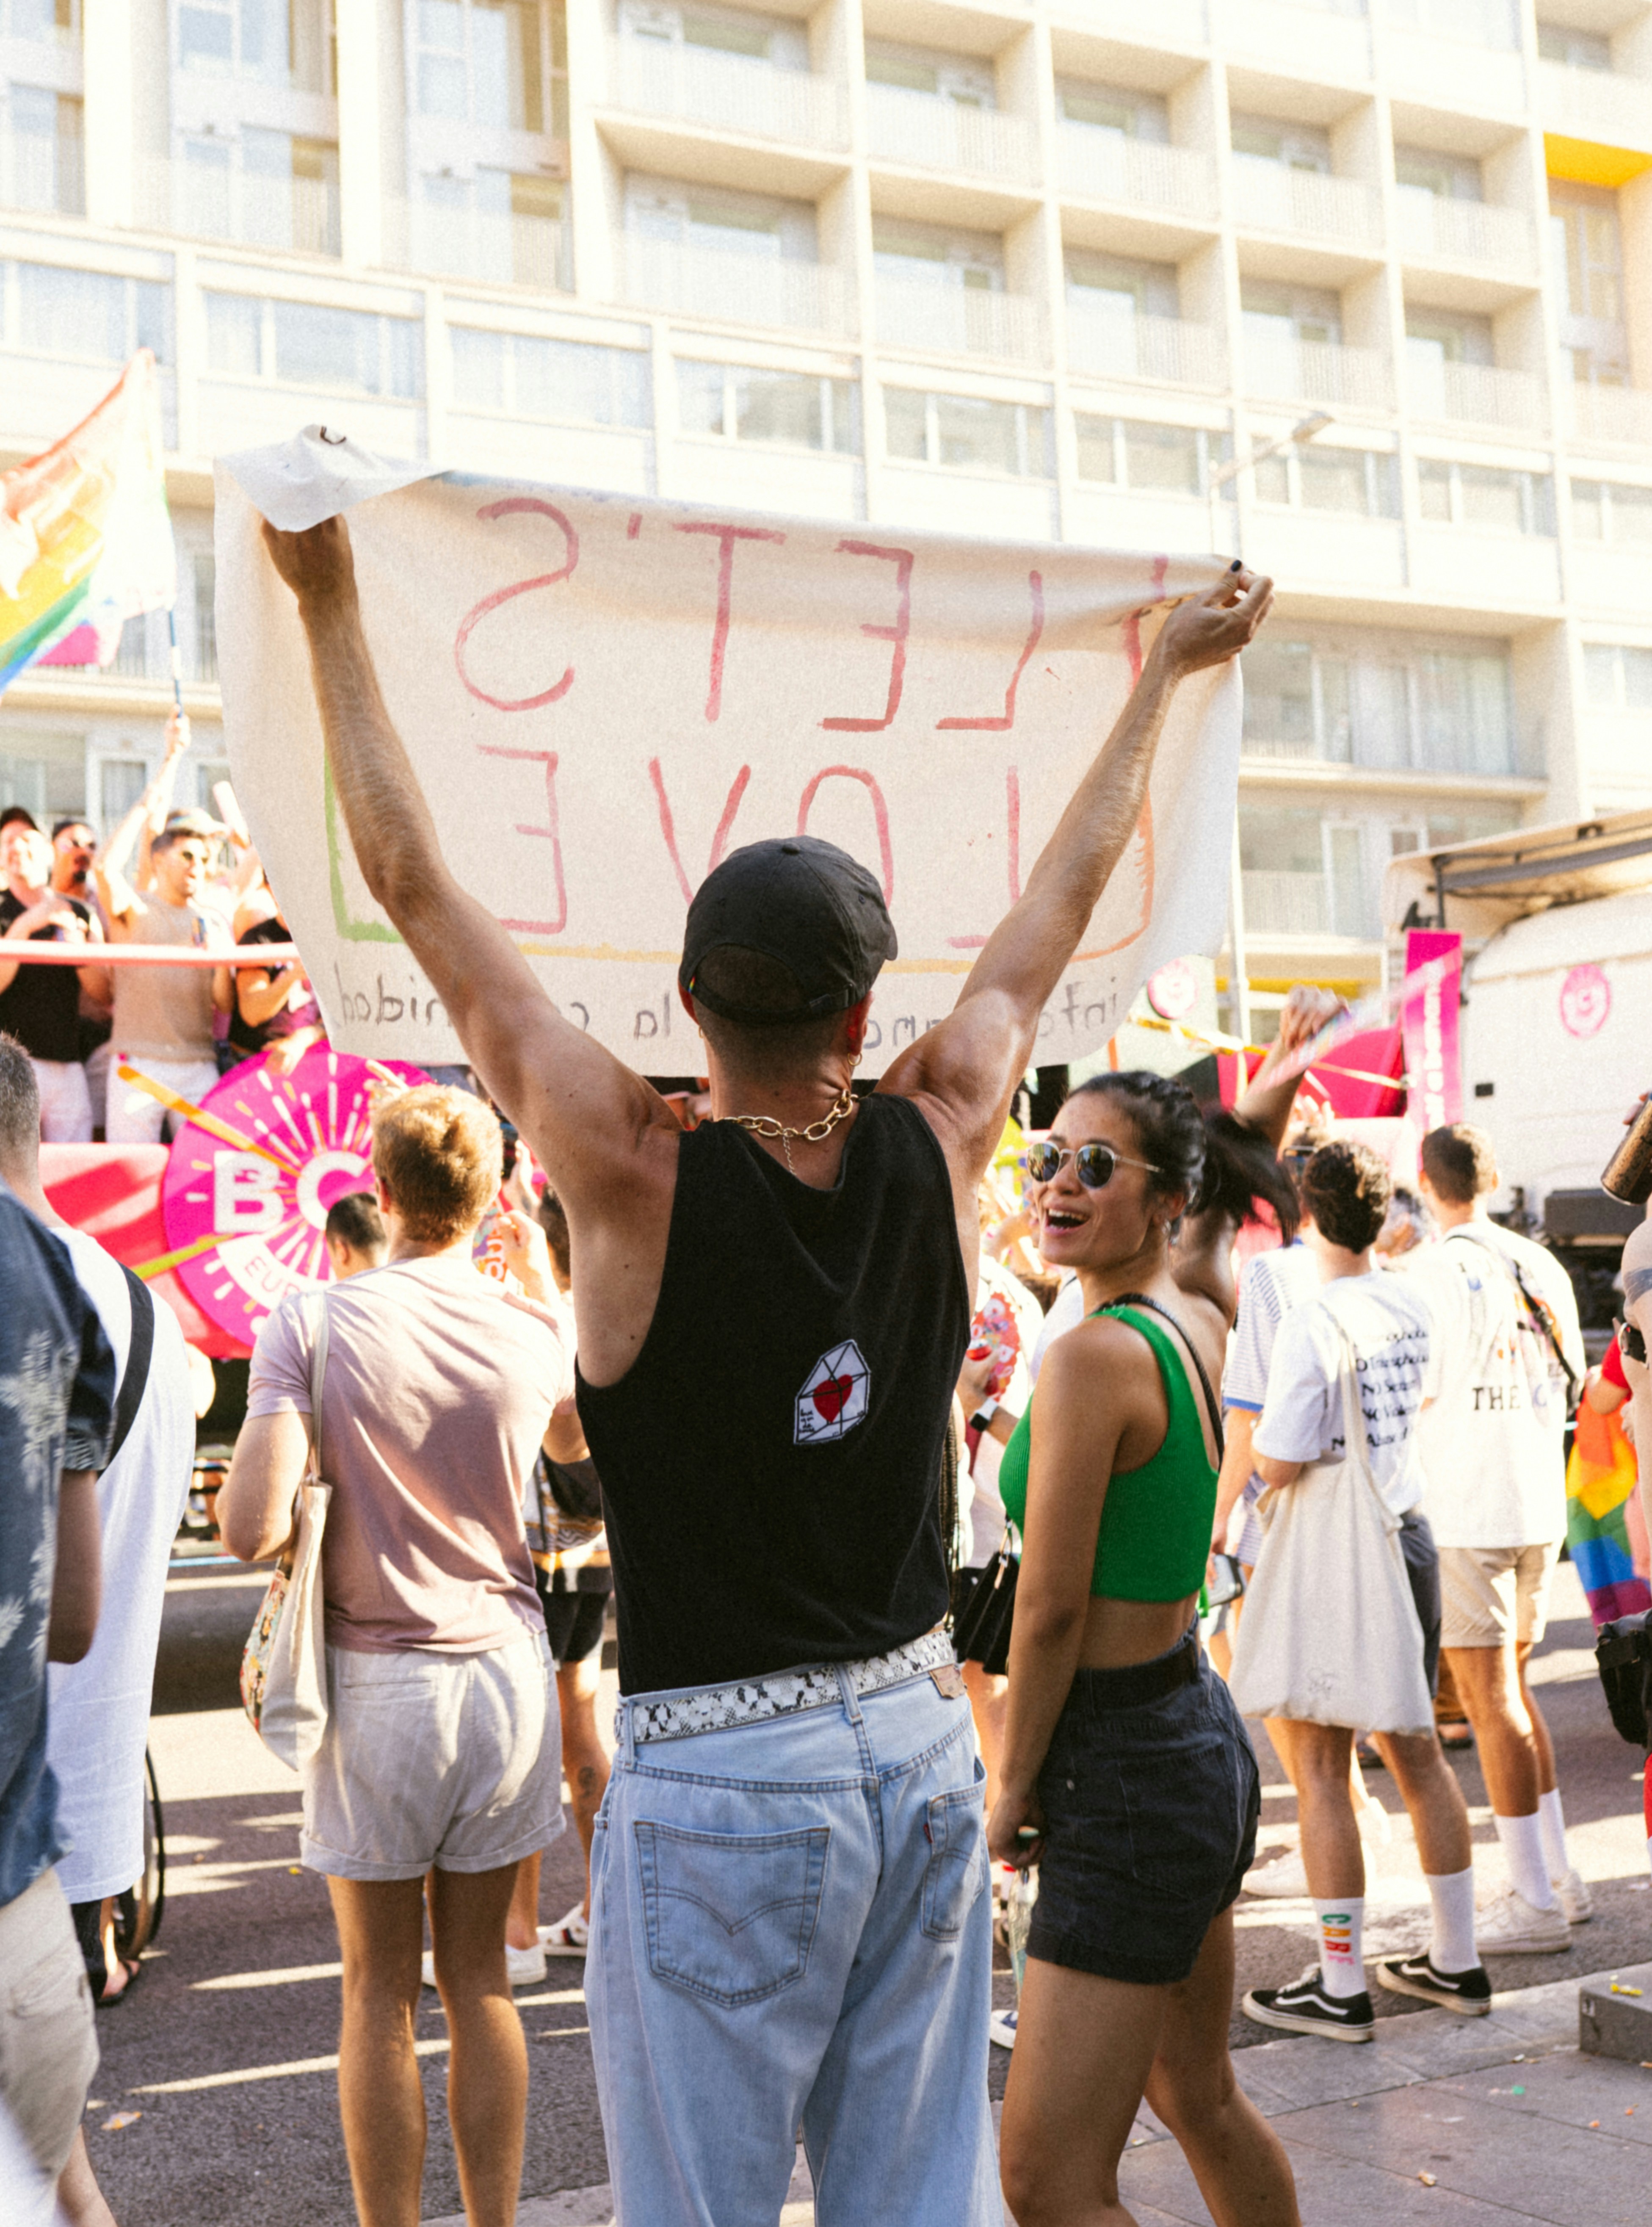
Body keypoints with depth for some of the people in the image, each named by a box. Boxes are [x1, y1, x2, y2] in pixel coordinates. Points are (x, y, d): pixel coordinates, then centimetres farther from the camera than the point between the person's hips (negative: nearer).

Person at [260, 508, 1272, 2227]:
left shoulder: (637, 1176, -16)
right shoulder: (940, 1143, -6)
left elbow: (412, 884, -9)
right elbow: (1062, 898, 9)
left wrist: (328, 605, 0)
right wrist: (1162, 674, 25)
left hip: (716, 1777, -4)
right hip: (921, 1742, 5)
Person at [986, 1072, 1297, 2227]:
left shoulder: (1093, 1357, -21)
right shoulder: (1201, 1325, 1)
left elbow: (1053, 1605, -18)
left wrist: (1013, 1785, -8)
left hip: (1127, 1775, -10)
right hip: (1202, 1732, 10)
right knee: (1200, 2098, 27)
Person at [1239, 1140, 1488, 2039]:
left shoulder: (1310, 1323, -19)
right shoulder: (1411, 1304, 3)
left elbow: (1280, 1466, -19)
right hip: (1409, 1532, 7)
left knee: (1321, 1766, 1)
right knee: (1415, 1749, 16)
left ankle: (1340, 1989, 8)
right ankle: (1455, 1962, 25)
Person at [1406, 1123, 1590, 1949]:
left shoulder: (1430, 1269, -11)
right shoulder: (1541, 1266, 9)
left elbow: (1414, 1391, -13)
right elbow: (1565, 1381, 16)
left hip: (1463, 1514, -7)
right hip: (1540, 1506, 7)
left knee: (1491, 1700, -1)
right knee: (1512, 1690, 18)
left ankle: (1534, 1904, 2)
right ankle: (1559, 1878, 22)